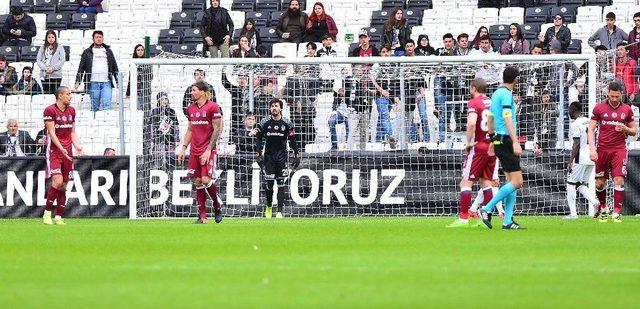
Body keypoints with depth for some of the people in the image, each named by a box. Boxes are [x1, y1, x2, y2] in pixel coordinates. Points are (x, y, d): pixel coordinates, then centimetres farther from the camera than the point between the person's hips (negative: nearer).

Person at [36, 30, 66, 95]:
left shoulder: (59, 47, 5)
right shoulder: (42, 48, 11)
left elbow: (62, 60, -2)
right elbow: (38, 60, 7)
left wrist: (53, 68, -12)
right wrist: (45, 68, -10)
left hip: (56, 75, -2)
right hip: (44, 75, 2)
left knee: (55, 94, -6)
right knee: (46, 93, 1)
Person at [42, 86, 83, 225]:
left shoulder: (71, 111, 13)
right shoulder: (50, 110, -8)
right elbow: (52, 133, -13)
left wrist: (77, 146, 0)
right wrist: (62, 149, -22)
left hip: (67, 152, 6)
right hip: (54, 150, -6)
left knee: (63, 186, 4)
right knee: (58, 181, -19)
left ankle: (58, 217, 8)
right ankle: (47, 213, -8)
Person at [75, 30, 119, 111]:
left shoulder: (108, 51, 17)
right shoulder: (87, 52, 11)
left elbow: (114, 67, 19)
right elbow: (81, 68, 8)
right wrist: (78, 81, -2)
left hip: (106, 82, 1)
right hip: (93, 82, -1)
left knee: (107, 104, -12)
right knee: (95, 107, 0)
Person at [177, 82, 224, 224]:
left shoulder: (213, 107, -7)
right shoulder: (191, 108, 13)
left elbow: (217, 130, -10)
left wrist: (208, 150, -16)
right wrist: (183, 148, 12)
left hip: (209, 151, -6)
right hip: (194, 151, 6)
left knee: (206, 180, -17)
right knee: (197, 182, 2)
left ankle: (217, 206, 7)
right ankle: (203, 216, 5)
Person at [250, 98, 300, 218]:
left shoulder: (287, 124, 0)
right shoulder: (265, 123, 1)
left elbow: (293, 141, 6)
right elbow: (259, 140, 7)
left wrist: (297, 156, 2)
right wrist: (259, 155, -1)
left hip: (282, 156, 0)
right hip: (268, 156, 0)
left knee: (281, 184, -6)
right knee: (269, 183, -6)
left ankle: (280, 211, -7)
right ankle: (268, 206, 19)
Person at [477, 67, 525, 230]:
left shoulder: (496, 94, 16)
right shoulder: (506, 94, -11)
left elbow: (490, 119, 23)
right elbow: (507, 119, -20)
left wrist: (492, 140, 30)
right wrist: (515, 142, -24)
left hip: (499, 139, 10)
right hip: (506, 140, -10)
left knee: (512, 181, 9)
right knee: (516, 182, -11)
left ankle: (508, 221, 5)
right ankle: (487, 209, -11)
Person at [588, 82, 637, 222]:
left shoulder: (627, 110, 6)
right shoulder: (599, 108, 1)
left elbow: (634, 131, 13)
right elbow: (591, 129, 1)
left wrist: (625, 129, -11)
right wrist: (592, 149, -11)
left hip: (619, 149, 0)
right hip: (602, 150, 0)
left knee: (619, 180, -14)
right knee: (600, 183, 4)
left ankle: (617, 213, -11)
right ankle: (603, 208, 27)